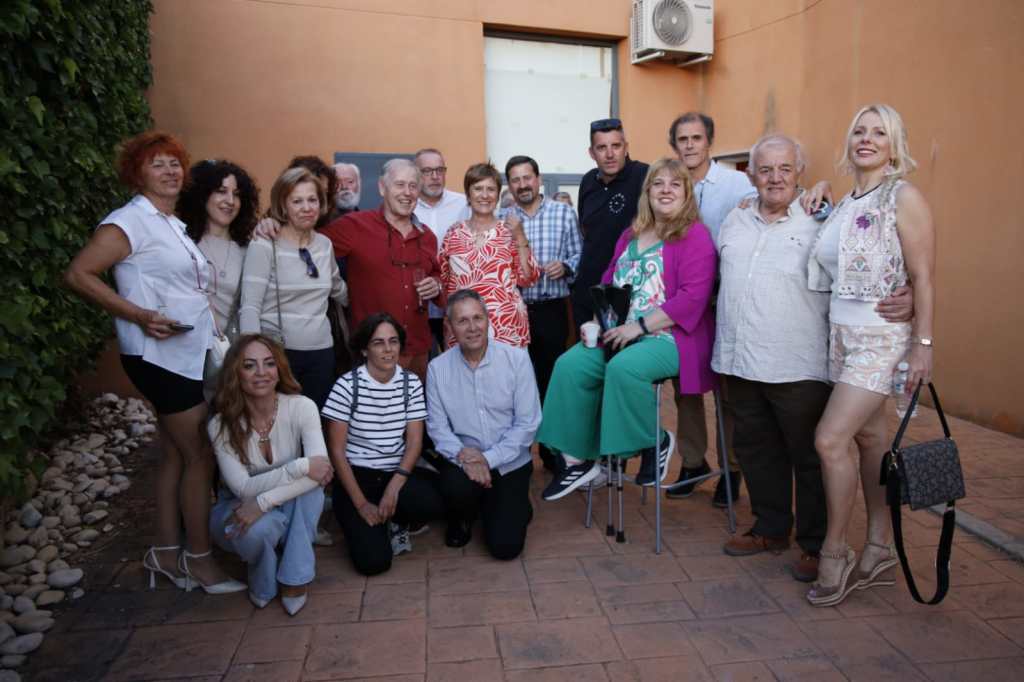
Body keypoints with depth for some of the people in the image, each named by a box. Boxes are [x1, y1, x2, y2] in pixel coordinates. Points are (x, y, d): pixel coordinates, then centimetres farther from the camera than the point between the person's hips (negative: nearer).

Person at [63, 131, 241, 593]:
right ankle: (199, 559, 12)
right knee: (200, 457, -2)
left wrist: (209, 323, 3)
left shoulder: (173, 225, 15)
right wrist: (140, 316, -22)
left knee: (175, 454, 13)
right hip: (162, 356, -9)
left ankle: (166, 553, 25)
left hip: (188, 353, 9)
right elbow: (78, 275, -18)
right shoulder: (131, 220, -12)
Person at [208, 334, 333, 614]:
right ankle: (263, 586, 0)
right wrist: (301, 467, -36)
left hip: (291, 509, 1)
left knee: (311, 484, -33)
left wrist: (263, 502, -36)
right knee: (260, 528, -37)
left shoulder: (301, 407, -22)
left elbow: (322, 470, -32)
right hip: (237, 508, -1)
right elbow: (243, 488, -27)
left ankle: (294, 579, -16)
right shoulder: (221, 424, -20)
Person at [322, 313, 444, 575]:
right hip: (357, 475, -3)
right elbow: (337, 450, -9)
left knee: (439, 501, -29)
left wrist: (395, 483, -18)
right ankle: (360, 523, 18)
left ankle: (396, 520, 7)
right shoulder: (347, 385, -10)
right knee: (374, 561, -19)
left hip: (398, 473, 3)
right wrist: (361, 504, -14)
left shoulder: (411, 383, 0)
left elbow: (414, 441, 0)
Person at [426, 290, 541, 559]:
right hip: (462, 459, 1)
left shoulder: (517, 359, -9)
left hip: (510, 462, -1)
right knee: (456, 489, -32)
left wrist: (489, 459, -17)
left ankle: (513, 508, 27)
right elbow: (437, 426, -5)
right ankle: (462, 519, 7)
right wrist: (462, 454, -24)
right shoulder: (437, 368, -4)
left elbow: (528, 423, -10)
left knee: (505, 545, -10)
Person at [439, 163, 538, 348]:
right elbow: (442, 280, 14)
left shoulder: (509, 231, 2)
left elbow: (528, 279, -4)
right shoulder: (454, 233, 7)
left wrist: (520, 237, -11)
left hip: (506, 328, -1)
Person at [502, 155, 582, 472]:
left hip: (551, 310, -1)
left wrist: (565, 266, -17)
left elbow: (579, 256, 2)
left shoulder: (564, 213, 3)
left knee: (551, 378, 6)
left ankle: (553, 452, 20)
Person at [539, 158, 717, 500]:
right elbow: (609, 285, 20)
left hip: (670, 337, -7)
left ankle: (655, 442, -8)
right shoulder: (630, 236, 17)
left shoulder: (695, 236, -6)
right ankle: (578, 457, -4)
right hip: (623, 333, 7)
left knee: (623, 368, -34)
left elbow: (692, 297, -17)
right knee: (570, 366, -12)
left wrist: (639, 326, -19)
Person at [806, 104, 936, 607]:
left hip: (880, 335, -7)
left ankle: (834, 553, 3)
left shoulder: (903, 197, -8)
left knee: (830, 439, -14)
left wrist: (923, 343, -15)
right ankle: (879, 551, 23)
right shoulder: (845, 204, 12)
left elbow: (924, 278, -12)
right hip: (840, 332, 7)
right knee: (870, 438, 12)